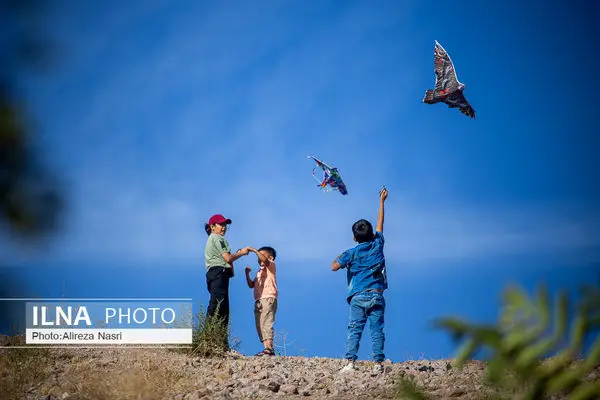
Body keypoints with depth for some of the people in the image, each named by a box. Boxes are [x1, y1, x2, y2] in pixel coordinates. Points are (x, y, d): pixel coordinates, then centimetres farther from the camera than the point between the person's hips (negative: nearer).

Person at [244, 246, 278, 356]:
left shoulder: (271, 266, 4)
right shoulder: (259, 272, 28)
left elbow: (265, 260, -18)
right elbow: (251, 285, 26)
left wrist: (254, 250, -15)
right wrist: (247, 274, 13)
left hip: (268, 299, -9)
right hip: (259, 301, 9)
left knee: (266, 323, -18)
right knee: (259, 326, 2)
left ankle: (269, 348, -24)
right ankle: (267, 348, 0)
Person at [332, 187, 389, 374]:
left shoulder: (352, 252, -1)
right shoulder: (377, 245, 6)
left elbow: (334, 267, -2)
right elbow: (380, 224, 19)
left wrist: (338, 257, 20)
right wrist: (381, 201, 31)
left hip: (359, 297, -2)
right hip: (377, 296, 2)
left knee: (354, 330, -3)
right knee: (377, 331, 0)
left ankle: (350, 362, -13)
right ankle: (378, 363, -5)